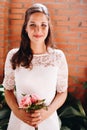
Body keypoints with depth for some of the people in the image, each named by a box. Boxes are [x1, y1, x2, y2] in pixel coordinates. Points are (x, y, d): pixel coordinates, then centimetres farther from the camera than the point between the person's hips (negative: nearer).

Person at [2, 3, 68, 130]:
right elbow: (8, 90, 2)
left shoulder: (58, 56, -8)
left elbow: (62, 92, -1)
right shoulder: (13, 56, -7)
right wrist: (17, 112, -13)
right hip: (19, 120, 0)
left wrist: (48, 112, -15)